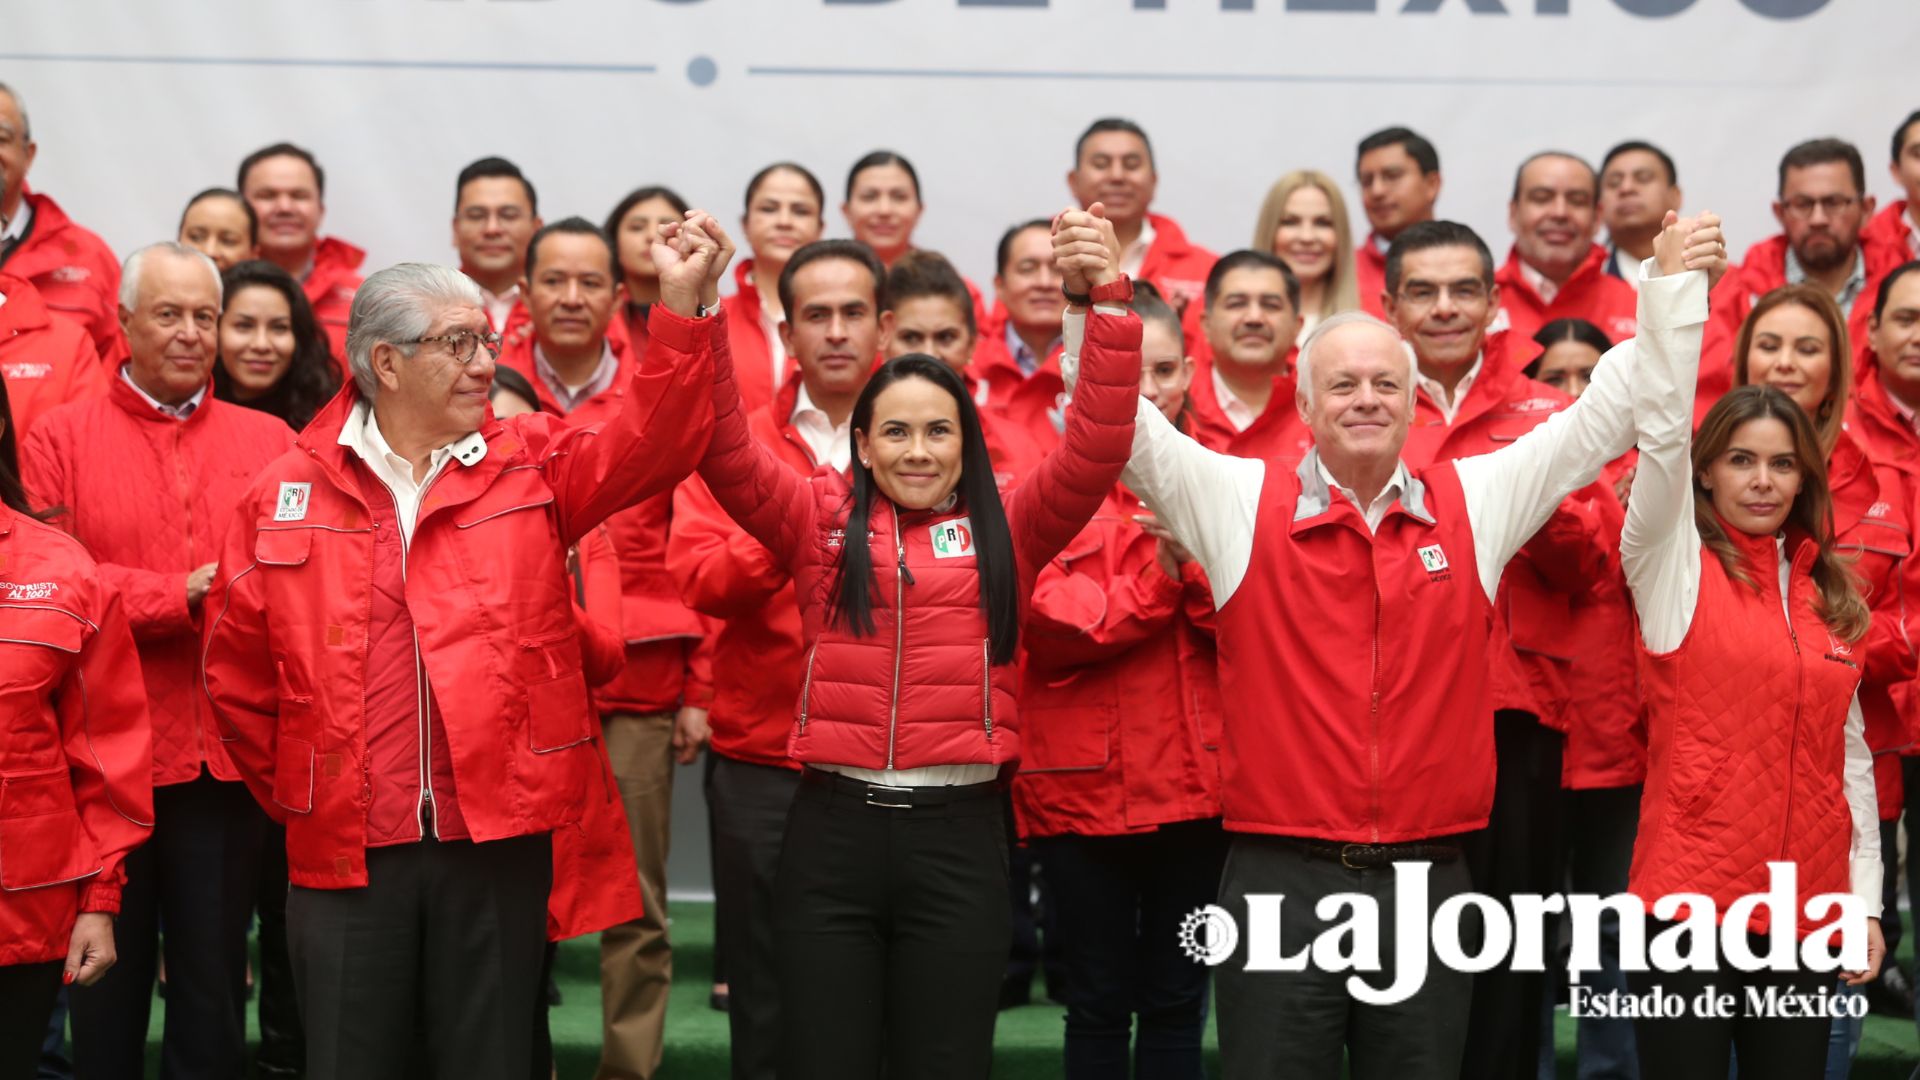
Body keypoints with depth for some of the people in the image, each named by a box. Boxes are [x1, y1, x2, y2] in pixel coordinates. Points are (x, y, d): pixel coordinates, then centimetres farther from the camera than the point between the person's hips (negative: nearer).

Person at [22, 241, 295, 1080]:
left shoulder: (270, 442, 7)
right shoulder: (60, 439, 1)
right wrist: (178, 594, -14)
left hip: (230, 751, 2)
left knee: (214, 976, 11)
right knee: (109, 972, 11)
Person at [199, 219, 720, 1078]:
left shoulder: (532, 466, 4)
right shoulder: (287, 492, 3)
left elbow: (649, 445, -12)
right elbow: (237, 665, 9)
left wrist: (679, 309, -23)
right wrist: (285, 790, 10)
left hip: (497, 839, 0)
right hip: (344, 849, 0)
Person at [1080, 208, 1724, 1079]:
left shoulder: (1477, 501, 8)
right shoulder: (1239, 501, 2)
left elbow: (1608, 416, 11)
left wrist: (1672, 287, 6)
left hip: (1430, 878, 2)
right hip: (1279, 877, -2)